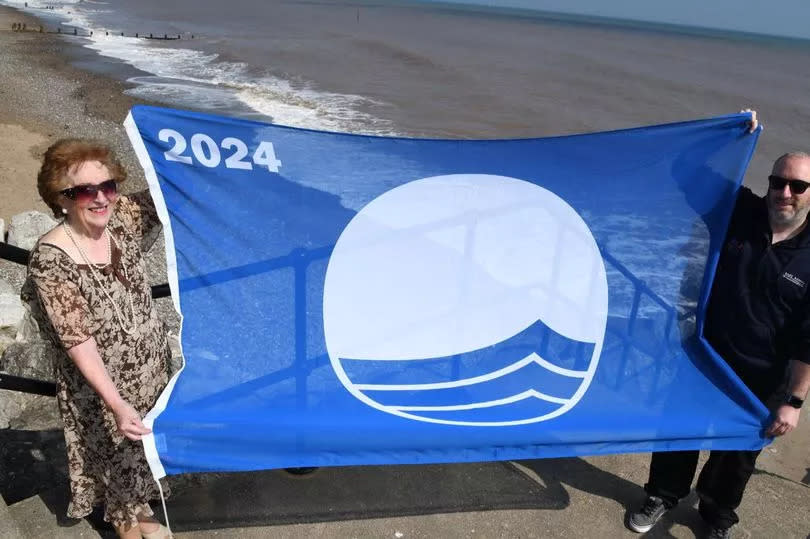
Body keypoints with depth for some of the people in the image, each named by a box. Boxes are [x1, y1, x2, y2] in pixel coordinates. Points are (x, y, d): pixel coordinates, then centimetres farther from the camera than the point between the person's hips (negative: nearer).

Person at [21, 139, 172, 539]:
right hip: (98, 383, -5)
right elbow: (77, 340, -26)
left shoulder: (122, 218, -13)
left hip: (150, 364, 5)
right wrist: (116, 404, -31)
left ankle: (138, 504, 55)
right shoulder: (51, 258, -27)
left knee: (147, 443, 26)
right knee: (115, 449, 19)